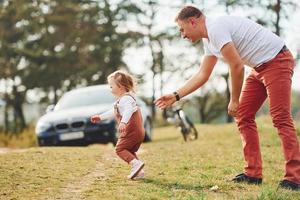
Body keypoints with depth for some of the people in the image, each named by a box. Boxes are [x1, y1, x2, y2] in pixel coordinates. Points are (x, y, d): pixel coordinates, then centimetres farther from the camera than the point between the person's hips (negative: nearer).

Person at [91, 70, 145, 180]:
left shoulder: (126, 98, -13)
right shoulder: (120, 100, 22)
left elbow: (128, 110, -34)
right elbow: (113, 112, 36)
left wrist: (123, 122, -49)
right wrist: (100, 117, 42)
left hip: (131, 130, -10)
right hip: (139, 132, 10)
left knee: (120, 148, -8)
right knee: (129, 150, 16)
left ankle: (136, 163, -23)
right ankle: (138, 172, 9)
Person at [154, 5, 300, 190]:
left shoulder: (216, 28, -19)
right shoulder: (209, 40, 13)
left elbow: (237, 66, -21)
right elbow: (202, 75, 20)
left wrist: (234, 100, -10)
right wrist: (175, 96, 18)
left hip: (276, 61, -10)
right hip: (259, 67, 10)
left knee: (280, 118, -16)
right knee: (243, 116, 7)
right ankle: (253, 174, 9)